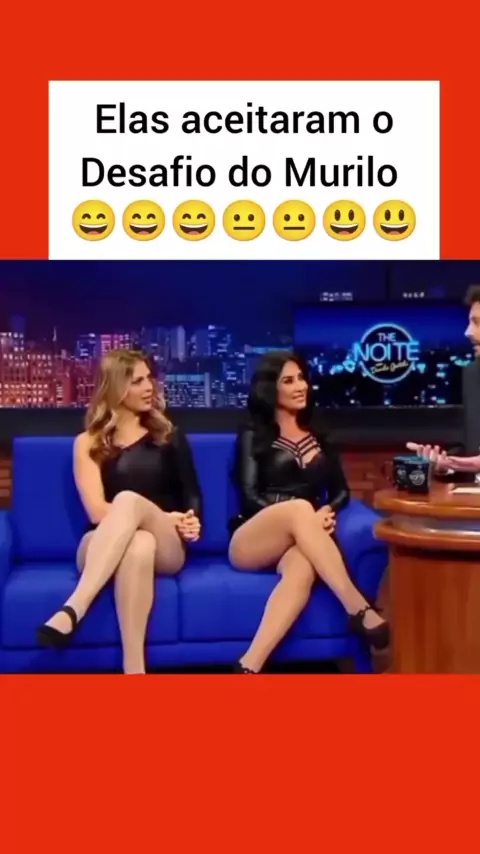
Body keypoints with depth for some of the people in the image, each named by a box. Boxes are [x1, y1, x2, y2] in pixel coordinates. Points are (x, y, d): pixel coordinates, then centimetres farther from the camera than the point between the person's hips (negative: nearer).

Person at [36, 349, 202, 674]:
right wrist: (164, 517, -14)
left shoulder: (169, 436, 17)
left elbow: (192, 496, 14)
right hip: (103, 549, 0)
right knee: (139, 544, -40)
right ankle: (134, 670, -50)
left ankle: (72, 610, -49)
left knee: (129, 499, -36)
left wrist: (190, 521, -11)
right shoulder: (89, 444, 11)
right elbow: (97, 511, -3)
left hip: (166, 547, 0)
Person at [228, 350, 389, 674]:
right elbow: (249, 496, -2)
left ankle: (250, 667, -49)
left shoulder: (318, 435, 21)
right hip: (251, 541, -2)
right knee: (299, 508, -37)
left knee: (304, 568, -38)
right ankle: (359, 609, -40)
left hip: (300, 542, 2)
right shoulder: (253, 435, 9)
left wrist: (327, 511, -10)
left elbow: (341, 490, 15)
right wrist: (303, 516, -17)